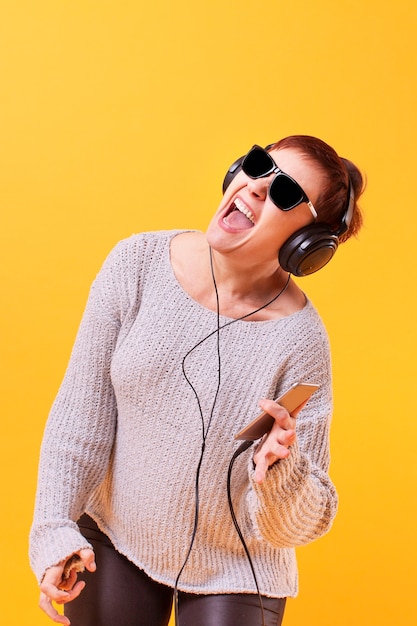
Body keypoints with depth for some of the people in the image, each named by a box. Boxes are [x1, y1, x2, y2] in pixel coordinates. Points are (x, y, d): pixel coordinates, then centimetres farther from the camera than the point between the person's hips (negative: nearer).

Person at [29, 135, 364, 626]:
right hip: (113, 539, 2)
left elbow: (306, 522, -15)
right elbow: (81, 411, -7)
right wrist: (55, 528, -11)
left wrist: (279, 471, -35)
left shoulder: (300, 340, -22)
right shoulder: (139, 263, -15)